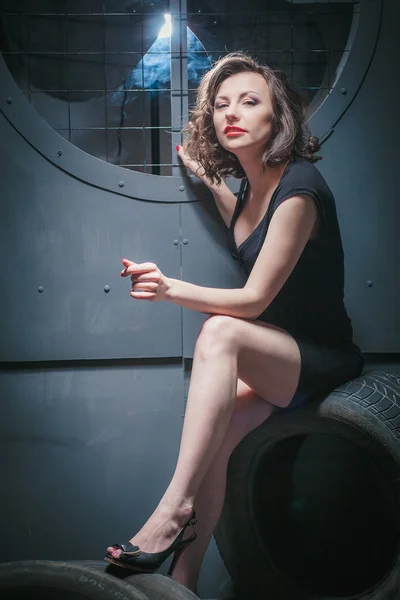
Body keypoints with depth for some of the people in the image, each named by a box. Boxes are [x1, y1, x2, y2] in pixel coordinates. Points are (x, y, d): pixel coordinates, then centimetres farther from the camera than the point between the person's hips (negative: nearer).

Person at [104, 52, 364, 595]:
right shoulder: (254, 185, 7)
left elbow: (254, 299, -22)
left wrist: (171, 289, -35)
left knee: (221, 331, -35)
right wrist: (205, 176, 28)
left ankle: (174, 509, -35)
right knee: (216, 433, -21)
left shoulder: (299, 188, -18)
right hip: (274, 358, 8)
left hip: (323, 361, -8)